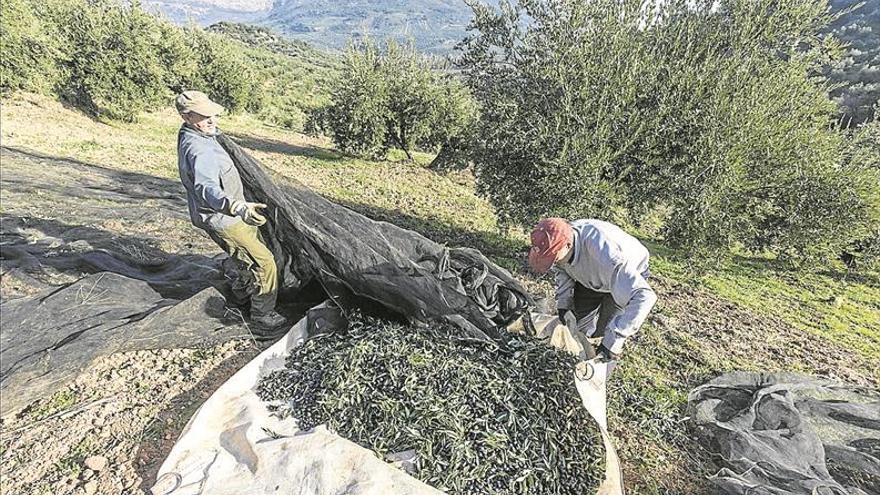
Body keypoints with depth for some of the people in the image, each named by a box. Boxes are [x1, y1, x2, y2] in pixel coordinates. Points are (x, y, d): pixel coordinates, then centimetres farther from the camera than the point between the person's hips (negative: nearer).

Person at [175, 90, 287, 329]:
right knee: (264, 262, -6)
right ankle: (262, 314, 8)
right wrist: (238, 207, -62)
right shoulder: (199, 149, -29)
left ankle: (240, 292, 44)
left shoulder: (191, 136, 4)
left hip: (228, 214, 11)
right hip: (222, 220, -11)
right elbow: (207, 188, -47)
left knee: (255, 251, 25)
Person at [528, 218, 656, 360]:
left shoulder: (603, 253, -48)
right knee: (574, 322, 5)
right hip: (593, 276, 5)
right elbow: (562, 269, -3)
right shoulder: (562, 236, -27)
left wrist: (613, 341, -48)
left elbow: (643, 296, -49)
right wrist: (563, 304, -11)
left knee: (602, 330, -7)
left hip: (629, 276, -5)